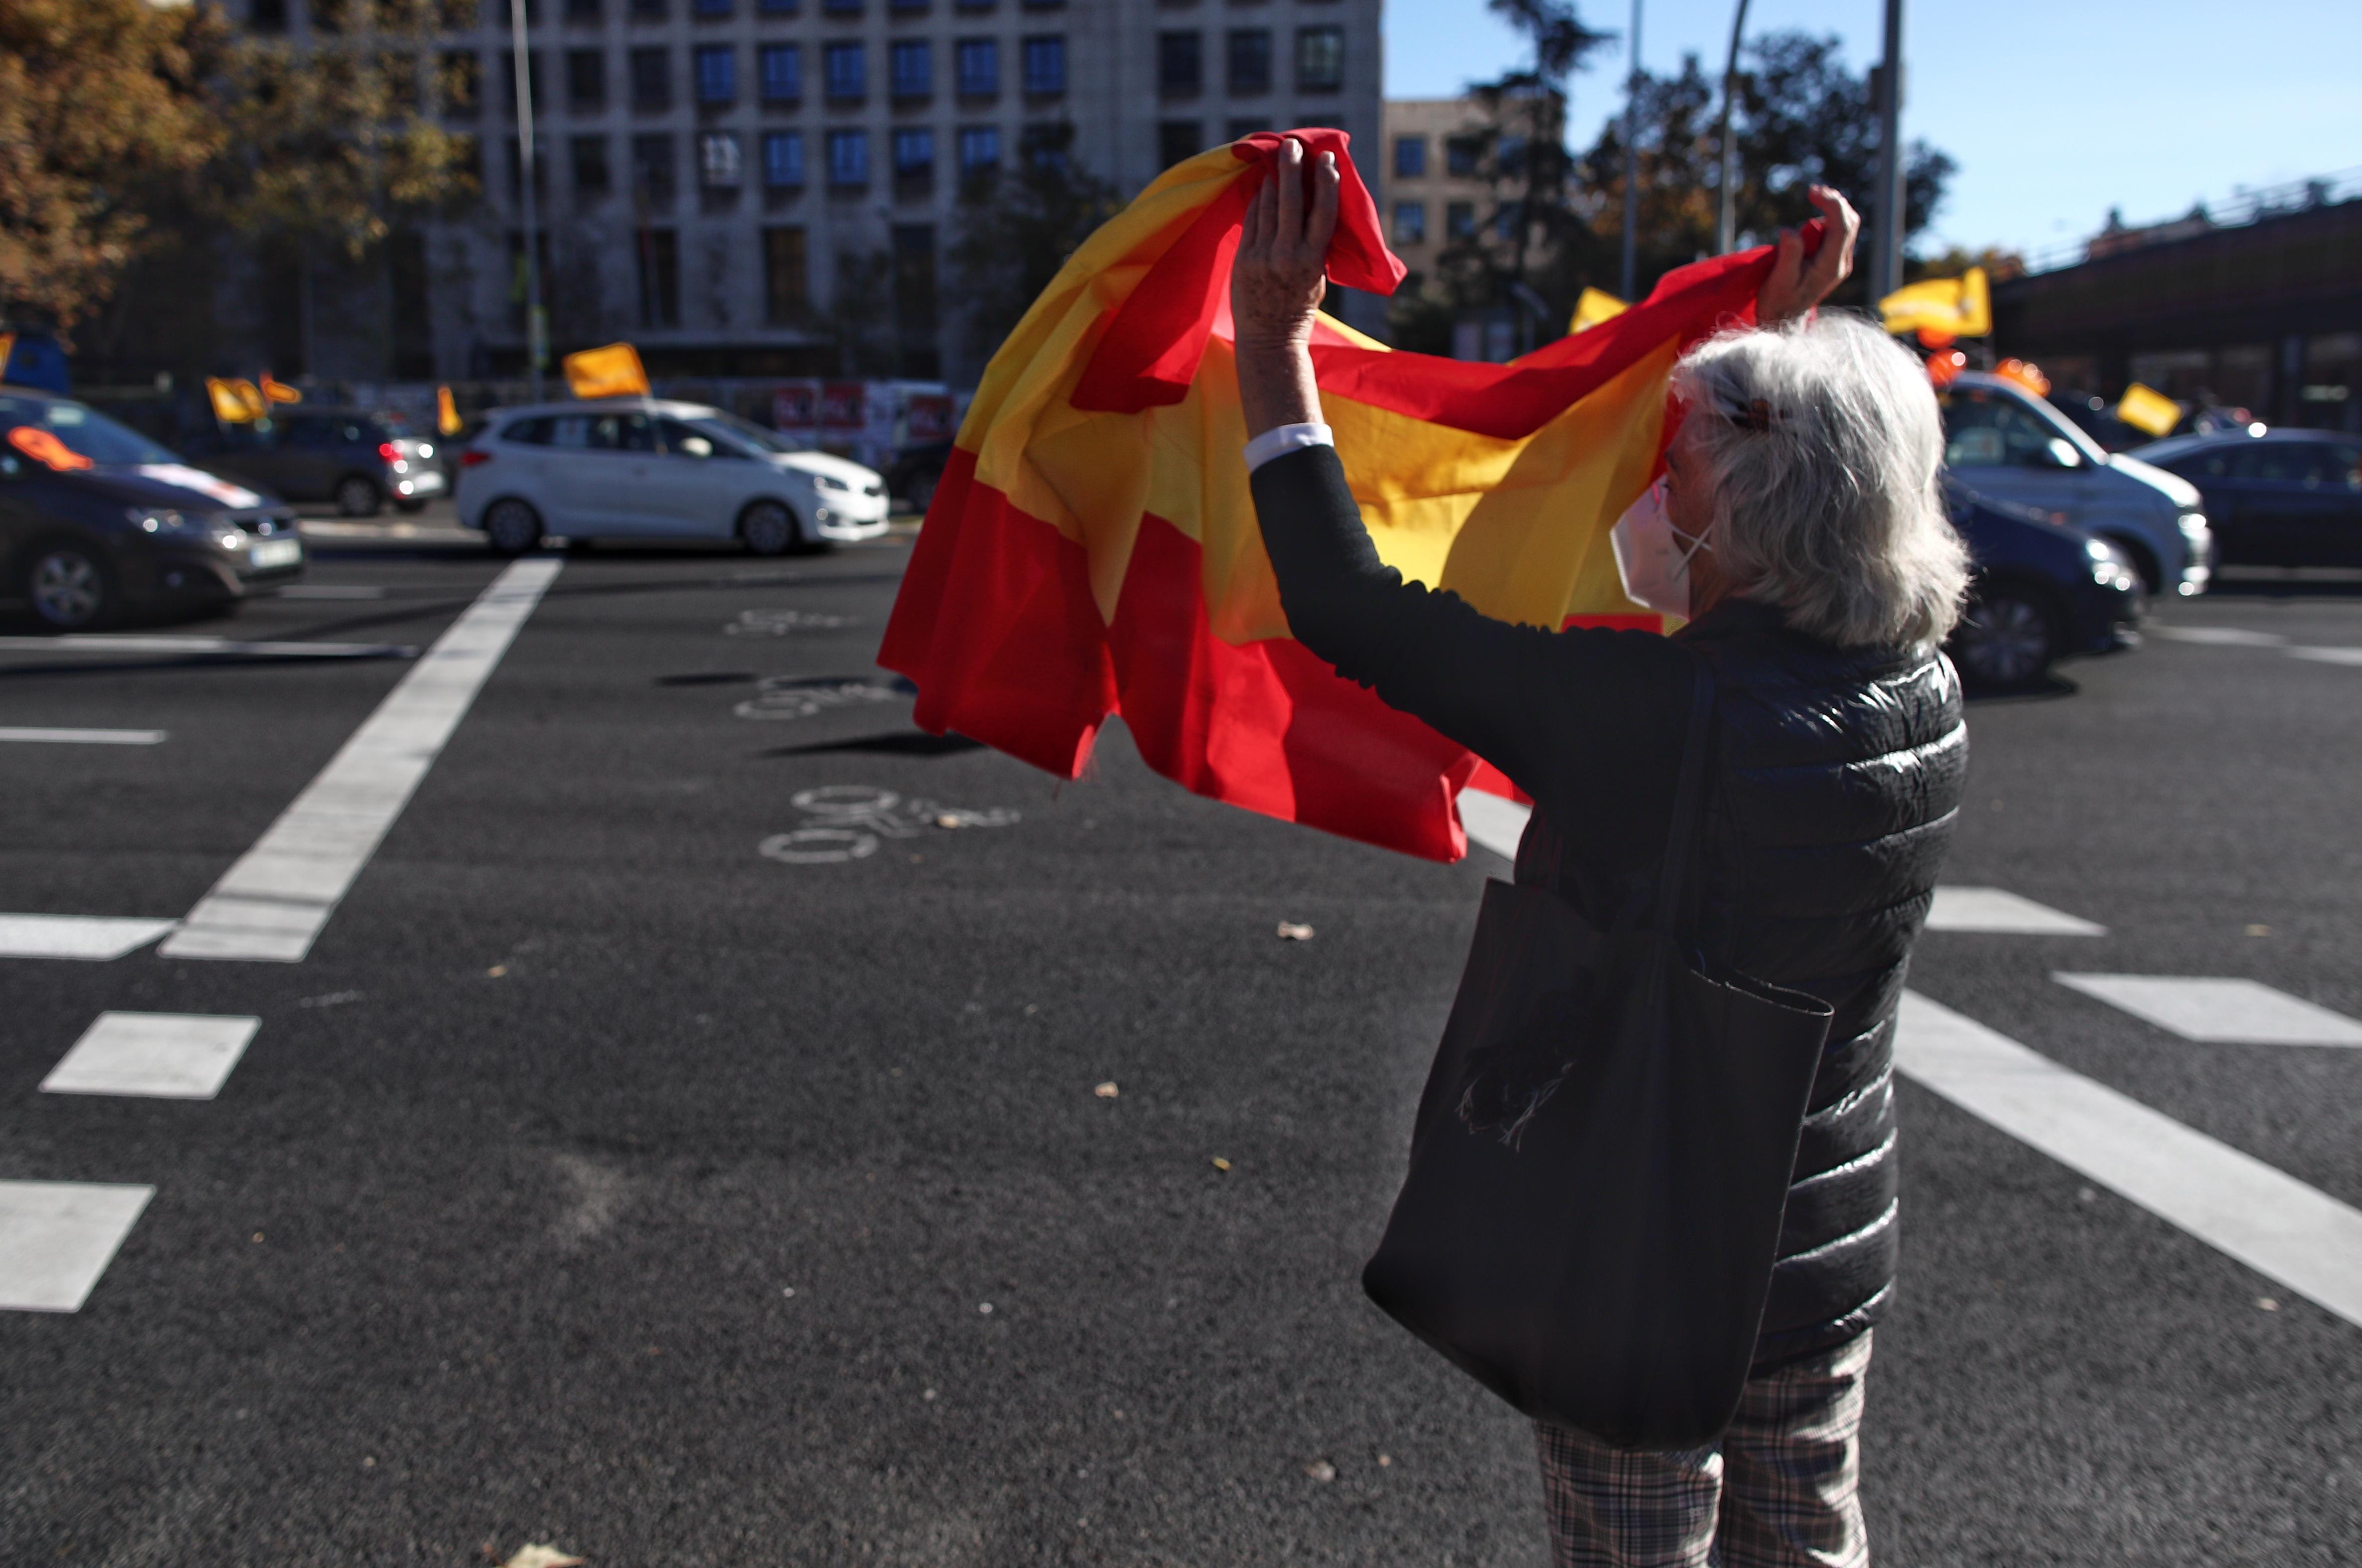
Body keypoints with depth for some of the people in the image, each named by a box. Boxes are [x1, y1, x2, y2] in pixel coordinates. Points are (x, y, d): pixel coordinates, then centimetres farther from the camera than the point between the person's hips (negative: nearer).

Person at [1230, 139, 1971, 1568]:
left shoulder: (1655, 714, -31)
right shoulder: (1921, 693, -8)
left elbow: (1359, 619, -26)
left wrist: (1274, 339, -19)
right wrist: (1794, 330, 20)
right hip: (1832, 1263, 7)